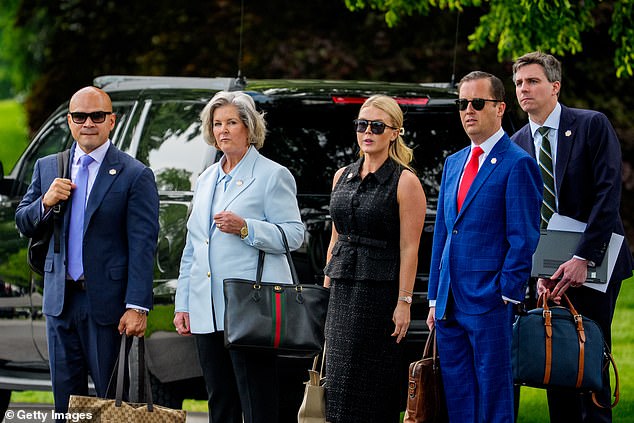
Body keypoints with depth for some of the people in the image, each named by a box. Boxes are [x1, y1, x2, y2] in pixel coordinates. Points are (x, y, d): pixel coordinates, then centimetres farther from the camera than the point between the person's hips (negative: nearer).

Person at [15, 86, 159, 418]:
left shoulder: (135, 176, -5)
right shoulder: (47, 167, 11)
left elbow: (142, 246, -10)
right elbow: (23, 224, 14)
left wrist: (137, 307, -18)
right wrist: (45, 202, -9)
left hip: (108, 303, -5)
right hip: (61, 302, 5)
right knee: (65, 400, 10)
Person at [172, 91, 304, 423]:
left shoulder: (273, 176, -1)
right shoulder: (207, 180, 20)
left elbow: (293, 234, -8)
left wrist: (245, 228, -21)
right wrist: (182, 304, 18)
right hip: (207, 310, 7)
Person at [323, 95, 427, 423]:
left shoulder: (405, 182, -6)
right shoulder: (342, 177, 13)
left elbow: (409, 248, -10)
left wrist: (404, 302, -14)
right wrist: (327, 285, 13)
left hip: (381, 289, -6)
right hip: (342, 291, 6)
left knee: (373, 383, -5)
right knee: (339, 379, 3)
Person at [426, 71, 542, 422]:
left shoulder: (518, 164, -6)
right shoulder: (454, 163, 17)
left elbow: (524, 239, -10)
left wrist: (505, 294, -14)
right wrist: (435, 298, 16)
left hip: (489, 303, -7)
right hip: (450, 303, 7)